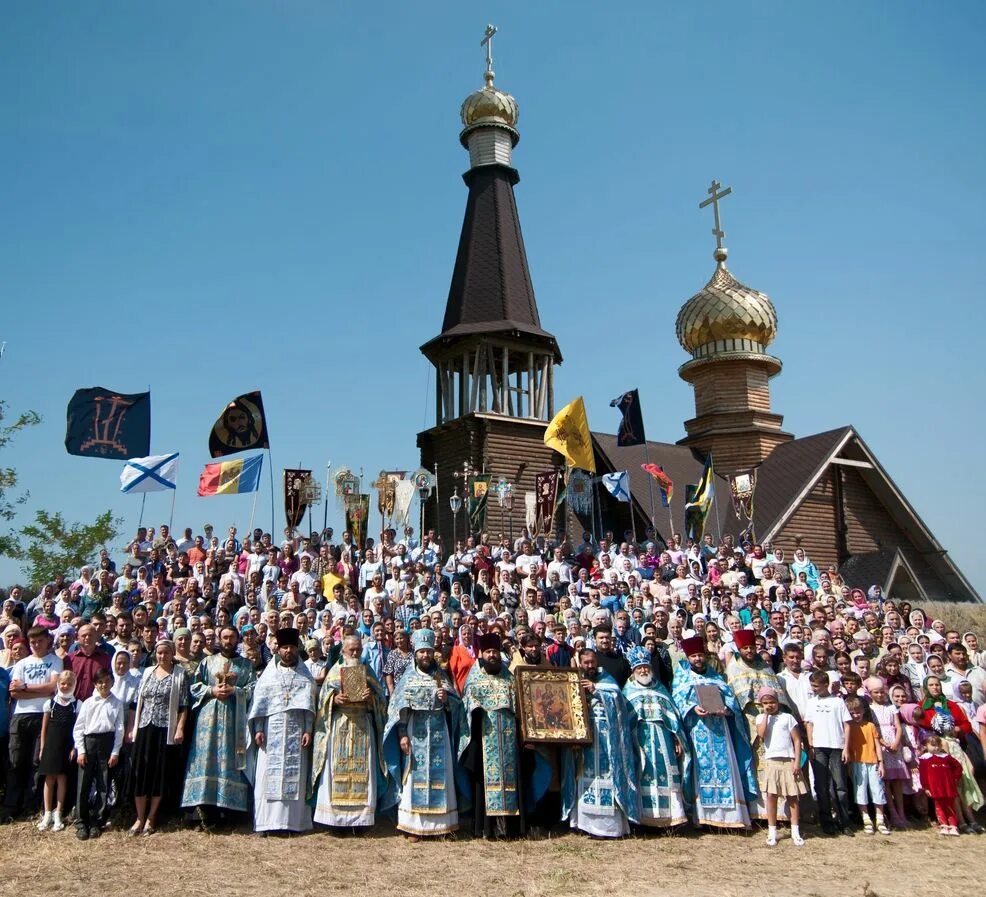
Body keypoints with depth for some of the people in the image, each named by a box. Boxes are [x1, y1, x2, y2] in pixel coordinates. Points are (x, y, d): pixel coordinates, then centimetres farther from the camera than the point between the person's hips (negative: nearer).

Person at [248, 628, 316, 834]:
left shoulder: (305, 675, 9)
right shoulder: (269, 673, 9)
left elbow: (309, 704, 3)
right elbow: (259, 702, 4)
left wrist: (308, 730, -7)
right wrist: (258, 729, -6)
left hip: (296, 731, 0)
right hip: (272, 730, 0)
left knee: (295, 776, -1)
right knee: (269, 774, -2)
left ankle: (293, 820, 3)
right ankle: (268, 821, 2)